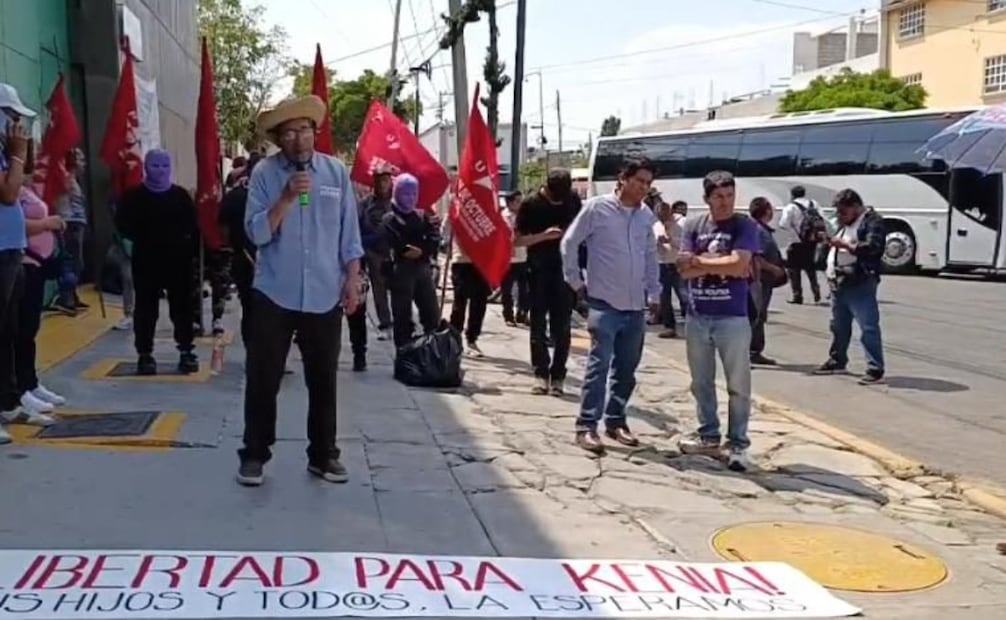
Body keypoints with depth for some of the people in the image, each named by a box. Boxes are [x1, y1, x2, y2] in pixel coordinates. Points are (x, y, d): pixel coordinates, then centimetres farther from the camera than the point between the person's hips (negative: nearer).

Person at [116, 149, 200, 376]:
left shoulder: (181, 195, 5)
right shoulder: (134, 196, 0)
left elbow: (193, 226, 4)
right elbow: (123, 224, -3)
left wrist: (191, 249, -5)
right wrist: (141, 239, -13)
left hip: (178, 259, 1)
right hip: (146, 261, -1)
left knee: (182, 306, 6)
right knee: (146, 307, 3)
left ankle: (186, 351, 14)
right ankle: (145, 353, 12)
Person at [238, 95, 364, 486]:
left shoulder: (336, 171, 3)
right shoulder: (265, 173, -3)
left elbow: (349, 232, 6)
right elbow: (256, 233, -11)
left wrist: (352, 279, 1)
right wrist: (287, 197, -22)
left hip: (325, 296, 2)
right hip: (274, 294, -1)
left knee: (323, 381, 10)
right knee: (262, 380, 3)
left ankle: (323, 456, 22)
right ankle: (254, 455, 17)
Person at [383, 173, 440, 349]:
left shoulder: (423, 217, 13)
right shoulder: (389, 220, -1)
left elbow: (435, 240, 1)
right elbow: (395, 246, -13)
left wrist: (420, 251, -15)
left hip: (423, 270, 4)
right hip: (401, 272, -4)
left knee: (432, 315, 5)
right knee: (402, 318, 0)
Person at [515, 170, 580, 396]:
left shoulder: (574, 200, 1)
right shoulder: (531, 203, -6)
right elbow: (518, 240, -6)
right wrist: (544, 235, -19)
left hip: (565, 270, 1)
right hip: (539, 270, -1)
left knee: (561, 327, 1)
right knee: (538, 326, 1)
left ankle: (558, 376, 7)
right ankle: (541, 374, 8)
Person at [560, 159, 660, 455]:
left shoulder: (647, 216, 9)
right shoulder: (597, 208, -6)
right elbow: (569, 244, 0)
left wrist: (654, 293, 15)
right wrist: (576, 282, 0)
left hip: (636, 306, 5)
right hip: (604, 303, -5)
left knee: (626, 368, 11)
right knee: (599, 365, -9)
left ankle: (615, 421, 24)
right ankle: (587, 426, -4)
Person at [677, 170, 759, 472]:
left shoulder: (745, 226, -4)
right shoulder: (693, 226, 5)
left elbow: (738, 265, -18)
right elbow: (684, 269, -4)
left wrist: (700, 260, -8)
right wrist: (722, 262, -12)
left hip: (732, 317, -4)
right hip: (697, 316, 4)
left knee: (738, 385, 1)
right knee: (701, 383, 14)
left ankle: (738, 444, 8)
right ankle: (709, 436, 27)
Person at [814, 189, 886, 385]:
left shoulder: (872, 221, -7)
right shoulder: (844, 224, 21)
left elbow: (873, 248, -21)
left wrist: (845, 244, -24)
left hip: (860, 285, -9)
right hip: (838, 284, 9)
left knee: (868, 328, -10)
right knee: (839, 326, 19)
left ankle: (876, 370, -10)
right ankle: (837, 361, 33)